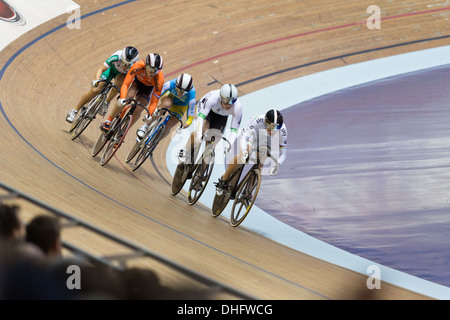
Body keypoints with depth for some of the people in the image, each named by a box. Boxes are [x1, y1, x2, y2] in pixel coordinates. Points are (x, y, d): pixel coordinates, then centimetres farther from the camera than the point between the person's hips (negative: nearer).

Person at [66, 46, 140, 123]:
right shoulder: (117, 57, -40)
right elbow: (101, 69, -39)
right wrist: (97, 80, -56)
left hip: (123, 75, 1)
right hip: (112, 69, -1)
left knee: (119, 82, -35)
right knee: (95, 90, -14)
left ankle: (107, 102, -9)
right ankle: (75, 110, 4)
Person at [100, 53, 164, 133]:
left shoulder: (159, 79, -38)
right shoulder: (138, 66, -39)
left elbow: (154, 101, -33)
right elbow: (125, 84, -39)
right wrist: (122, 98, -55)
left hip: (148, 88, 0)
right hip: (136, 80, 0)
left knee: (138, 110, -19)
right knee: (129, 96, -30)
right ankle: (107, 122, -21)